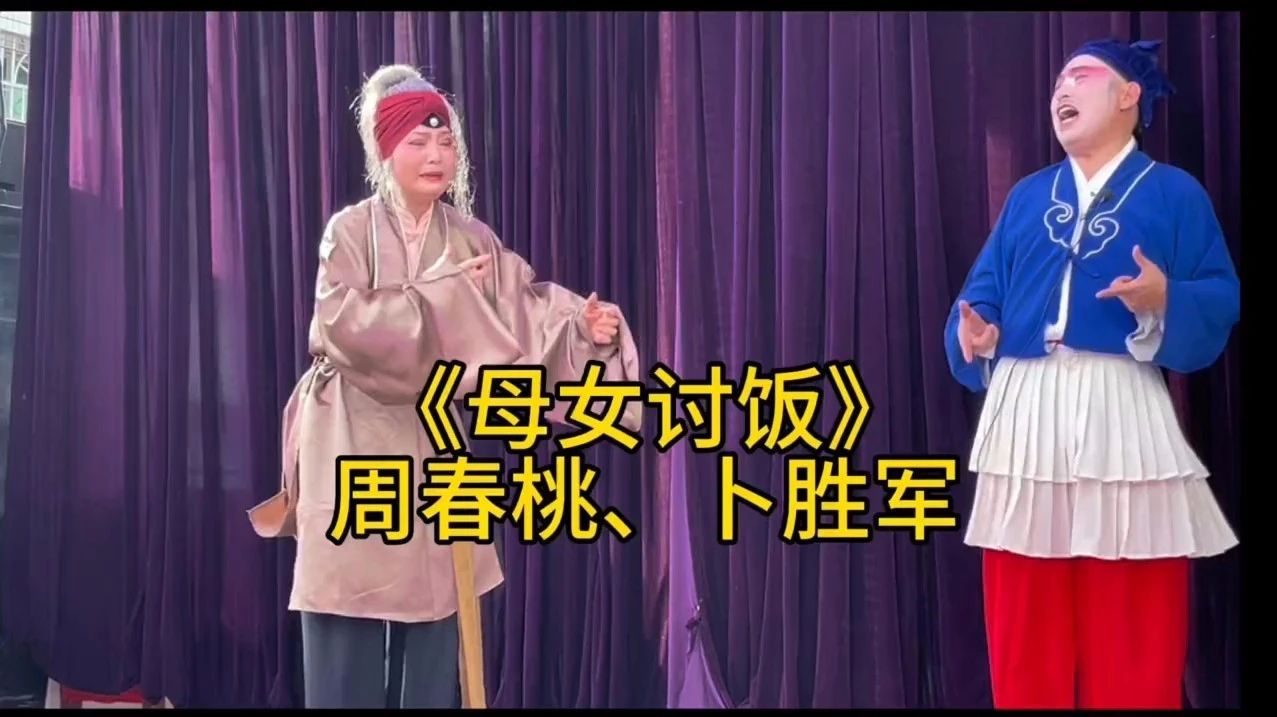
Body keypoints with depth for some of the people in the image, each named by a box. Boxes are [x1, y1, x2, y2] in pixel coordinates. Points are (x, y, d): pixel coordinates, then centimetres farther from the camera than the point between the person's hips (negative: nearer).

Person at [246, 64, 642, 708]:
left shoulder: (471, 239, 5)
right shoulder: (350, 231, -6)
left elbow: (526, 306, -7)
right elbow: (343, 322, -20)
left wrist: (587, 322, -25)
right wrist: (439, 293, -20)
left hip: (436, 441, 4)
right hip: (358, 441, -4)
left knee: (436, 604, 8)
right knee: (349, 632, -1)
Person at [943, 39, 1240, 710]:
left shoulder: (1174, 192, 7)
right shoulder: (1026, 195, 19)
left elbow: (1221, 302, -1)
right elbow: (985, 289, 13)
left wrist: (1164, 302, -21)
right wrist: (975, 333, -7)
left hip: (1123, 417, -3)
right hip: (1026, 416, 4)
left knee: (1134, 641, 0)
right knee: (1025, 638, 6)